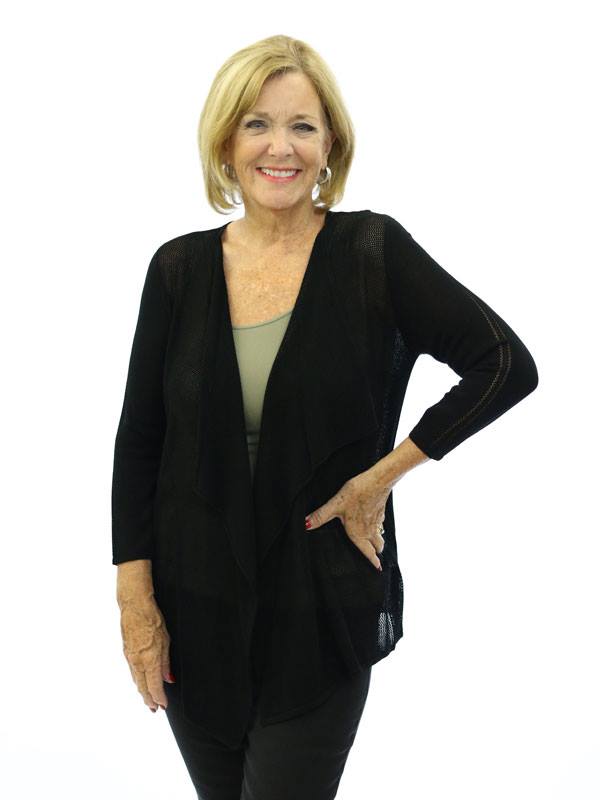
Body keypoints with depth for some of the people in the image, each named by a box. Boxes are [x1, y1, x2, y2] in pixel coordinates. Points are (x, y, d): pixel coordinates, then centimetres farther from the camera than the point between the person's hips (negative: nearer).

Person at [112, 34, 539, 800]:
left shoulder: (372, 251, -9)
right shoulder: (179, 267, -1)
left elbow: (506, 364, -10)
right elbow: (138, 441, 3)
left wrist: (384, 472, -12)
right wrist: (135, 599, -1)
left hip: (320, 607, -3)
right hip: (194, 605, 3)